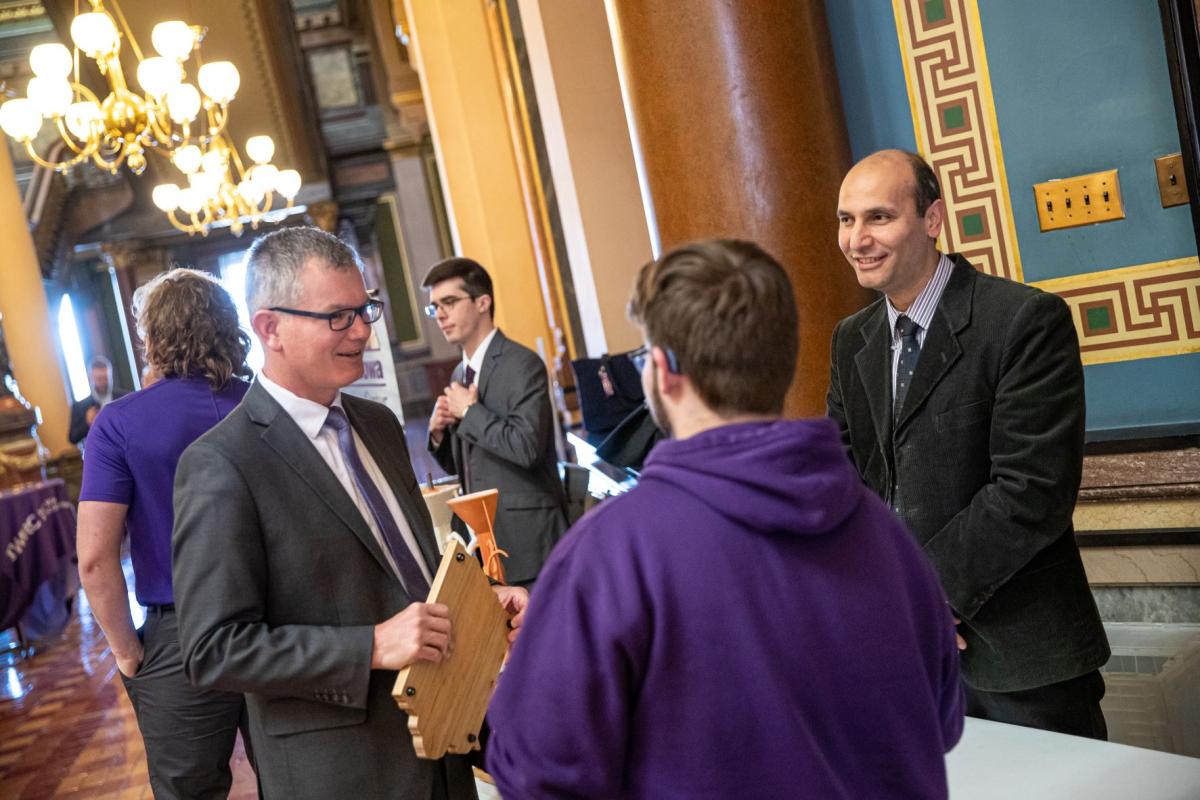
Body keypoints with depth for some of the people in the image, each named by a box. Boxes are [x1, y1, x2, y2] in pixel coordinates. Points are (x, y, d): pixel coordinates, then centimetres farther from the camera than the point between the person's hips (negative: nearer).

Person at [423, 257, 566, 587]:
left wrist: (470, 411, -13)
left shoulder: (523, 364, -11)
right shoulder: (460, 374, 14)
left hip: (528, 537, -7)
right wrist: (438, 432, 0)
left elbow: (527, 446, -23)